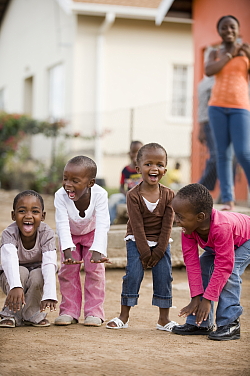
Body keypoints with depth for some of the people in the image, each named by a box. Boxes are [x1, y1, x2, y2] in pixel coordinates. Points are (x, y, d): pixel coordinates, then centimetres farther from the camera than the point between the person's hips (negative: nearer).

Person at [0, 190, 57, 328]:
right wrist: (15, 287, -65)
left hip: (37, 278, 1)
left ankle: (32, 314, -7)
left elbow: (49, 264, -38)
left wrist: (49, 294, -53)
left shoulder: (47, 233, -25)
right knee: (22, 272, -32)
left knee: (37, 275, -32)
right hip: (12, 278, -1)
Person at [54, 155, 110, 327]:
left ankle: (94, 312, 0)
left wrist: (97, 251, -52)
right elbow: (62, 225, -37)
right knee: (68, 270, -3)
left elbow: (102, 225, -40)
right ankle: (69, 311, 7)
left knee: (95, 269, -7)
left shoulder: (100, 194, -37)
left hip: (93, 234, -1)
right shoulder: (61, 196, -34)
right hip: (70, 235, 1)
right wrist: (67, 251, -50)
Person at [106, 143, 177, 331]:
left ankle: (164, 318, 7)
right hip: (136, 241, -2)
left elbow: (167, 226, -9)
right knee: (133, 274, -10)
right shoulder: (134, 195, -16)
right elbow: (137, 226, -16)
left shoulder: (168, 195, -10)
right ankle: (124, 317, 0)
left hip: (161, 243, 2)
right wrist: (145, 253, -17)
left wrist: (157, 253, -13)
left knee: (164, 276, -3)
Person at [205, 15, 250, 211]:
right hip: (218, 107, 2)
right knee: (223, 154, -2)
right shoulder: (215, 53, 12)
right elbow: (209, 71, -7)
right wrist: (229, 55, -2)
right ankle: (227, 199, -2)